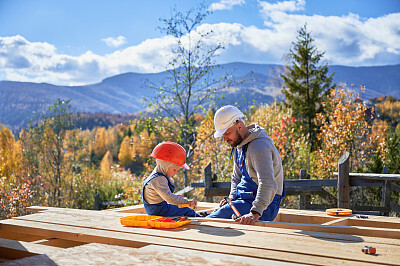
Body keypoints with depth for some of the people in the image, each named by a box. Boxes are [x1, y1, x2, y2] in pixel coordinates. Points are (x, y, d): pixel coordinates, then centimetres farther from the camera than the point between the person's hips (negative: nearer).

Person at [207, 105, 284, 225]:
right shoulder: (238, 145, 12)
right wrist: (232, 199, 5)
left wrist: (255, 213, -45)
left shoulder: (259, 146, -21)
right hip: (244, 200, 10)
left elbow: (267, 183, -34)